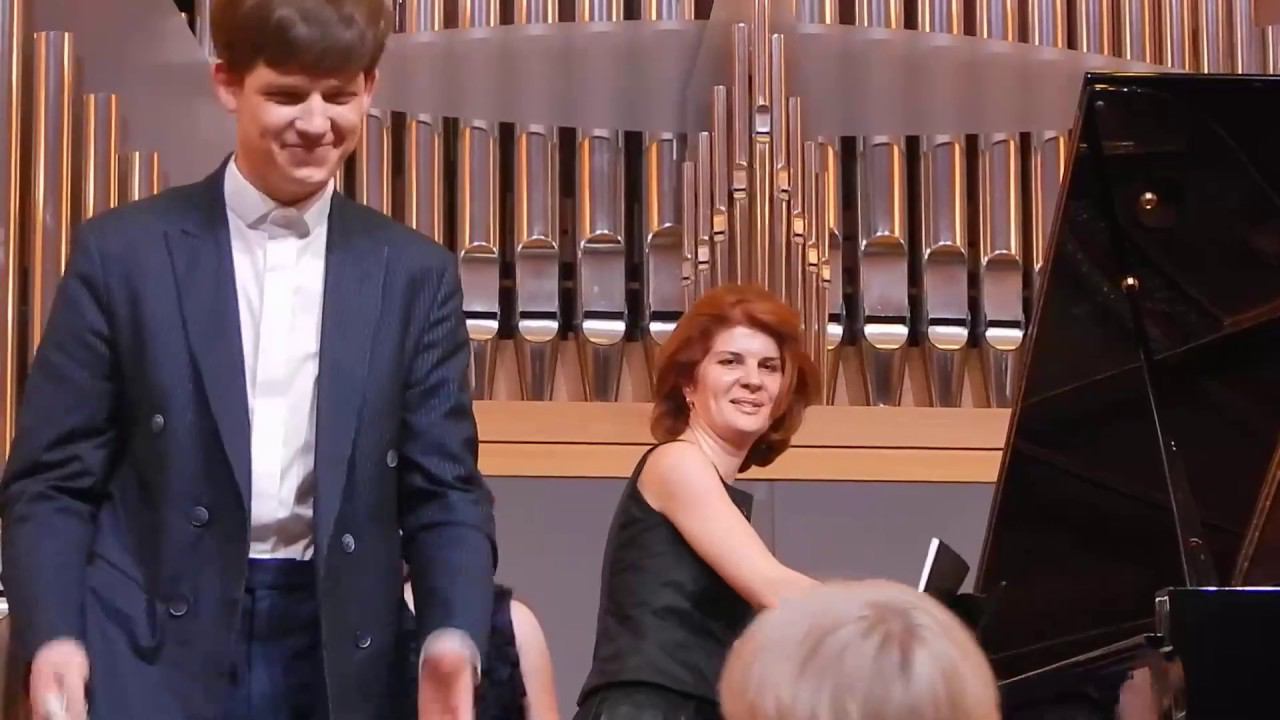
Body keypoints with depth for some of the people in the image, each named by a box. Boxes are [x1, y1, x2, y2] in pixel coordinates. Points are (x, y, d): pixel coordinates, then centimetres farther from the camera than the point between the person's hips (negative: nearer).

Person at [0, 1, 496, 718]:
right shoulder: (125, 253, 1)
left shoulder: (414, 274, 6)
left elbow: (443, 491, 5)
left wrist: (454, 636, -13)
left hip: (337, 659, 2)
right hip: (153, 655, -2)